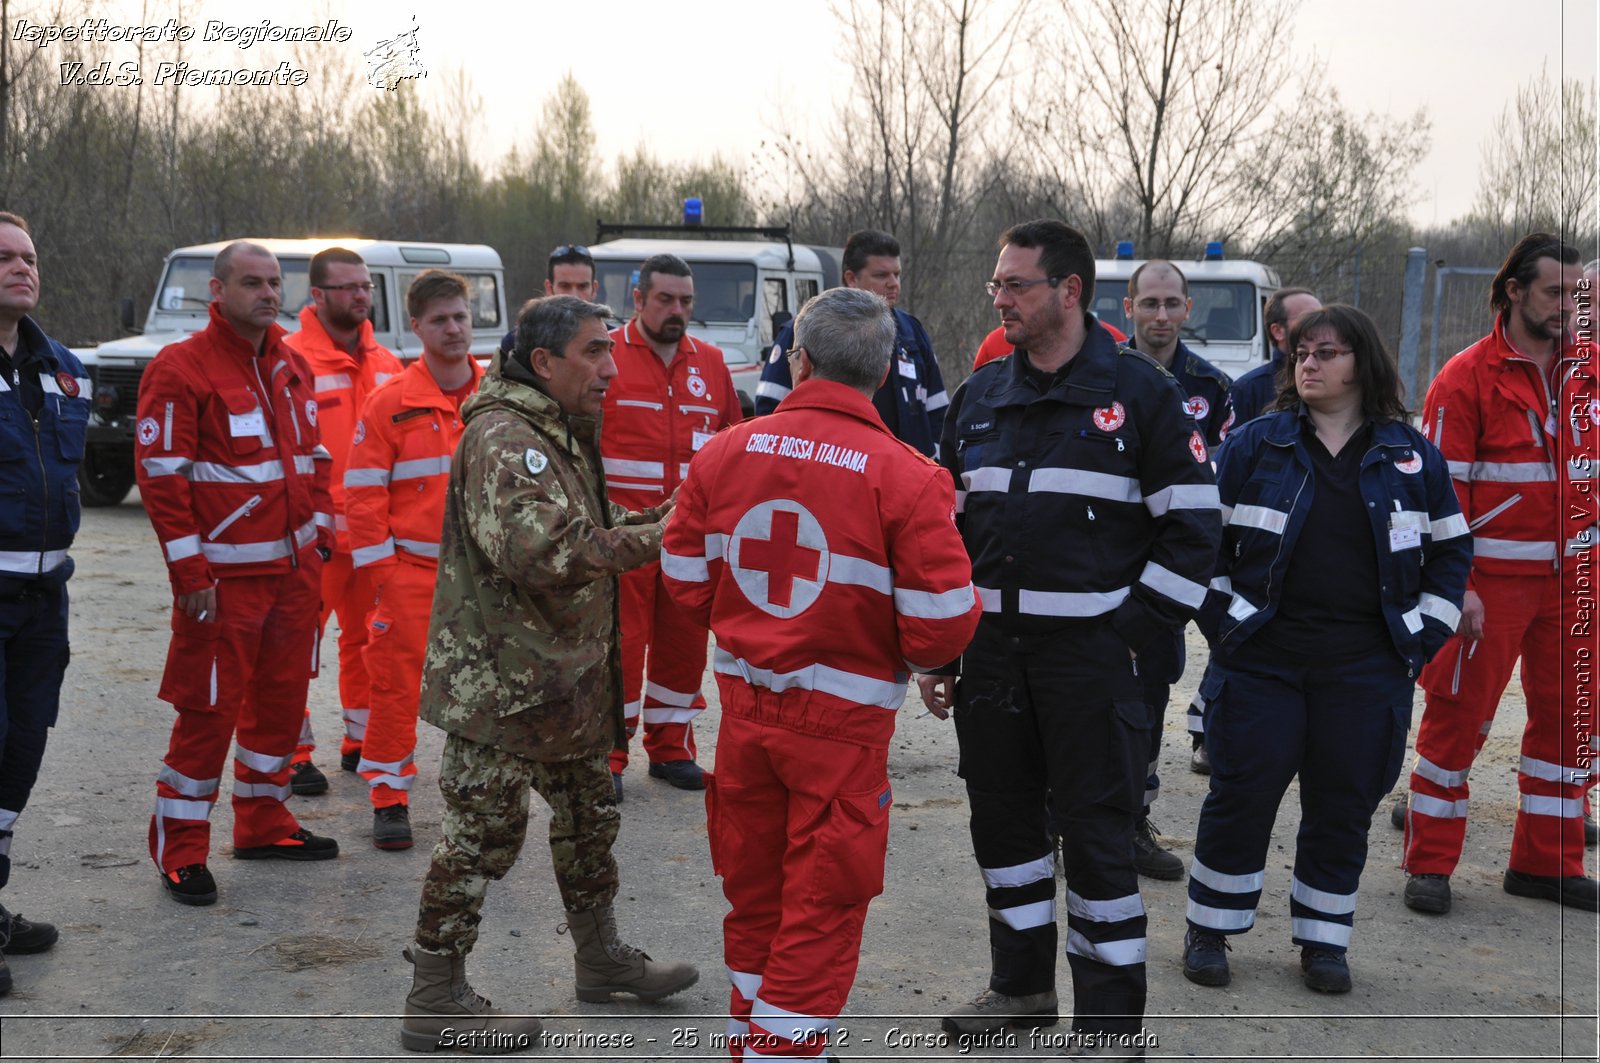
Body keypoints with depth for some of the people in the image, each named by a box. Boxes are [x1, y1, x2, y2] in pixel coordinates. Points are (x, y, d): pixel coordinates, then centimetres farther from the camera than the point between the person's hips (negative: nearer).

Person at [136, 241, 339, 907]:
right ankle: (180, 847, 9)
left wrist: (320, 534, 13)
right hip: (226, 573, -7)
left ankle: (262, 821, 28)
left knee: (283, 695, 13)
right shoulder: (180, 369, -10)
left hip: (294, 567, 7)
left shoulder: (292, 366, 13)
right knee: (210, 707, -3)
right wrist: (190, 571, -15)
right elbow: (160, 475, -13)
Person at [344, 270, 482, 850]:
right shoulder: (390, 402, -4)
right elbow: (364, 492, -3)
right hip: (410, 569, -3)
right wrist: (377, 570, -7)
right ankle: (388, 798, 14)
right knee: (397, 683, 0)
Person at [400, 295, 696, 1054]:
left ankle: (600, 957, 37)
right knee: (484, 829, -3)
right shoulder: (503, 438, -20)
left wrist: (657, 520, 5)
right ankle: (435, 1000, 9)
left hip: (563, 670, 10)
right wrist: (650, 541, -27)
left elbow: (585, 534, 22)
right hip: (500, 674, -10)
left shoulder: (563, 434, 15)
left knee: (589, 807, 20)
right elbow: (538, 547, -32)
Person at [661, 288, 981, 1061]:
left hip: (744, 704, 5)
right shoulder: (906, 479, -16)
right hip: (844, 719, -4)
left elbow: (687, 584, 3)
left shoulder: (724, 453, -4)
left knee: (754, 892, 20)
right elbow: (941, 630, -18)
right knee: (822, 909, 8)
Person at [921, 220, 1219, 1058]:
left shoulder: (1138, 392, -4)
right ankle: (1022, 984, 32)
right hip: (991, 644, 5)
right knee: (1001, 816, 14)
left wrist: (1136, 637, -12)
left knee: (1096, 830, -1)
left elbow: (1190, 528, -5)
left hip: (1092, 649, -5)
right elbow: (946, 526, 15)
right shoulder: (980, 396, 10)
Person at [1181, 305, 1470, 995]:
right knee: (1242, 795, 2)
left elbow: (1451, 550, 14)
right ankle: (1211, 930, 17)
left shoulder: (1412, 456, 7)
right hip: (1262, 659, -1)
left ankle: (1322, 938, 22)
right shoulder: (1254, 445, 3)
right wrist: (1221, 617, -3)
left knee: (1343, 805, 7)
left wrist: (1424, 633, 5)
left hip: (1367, 670, 1)